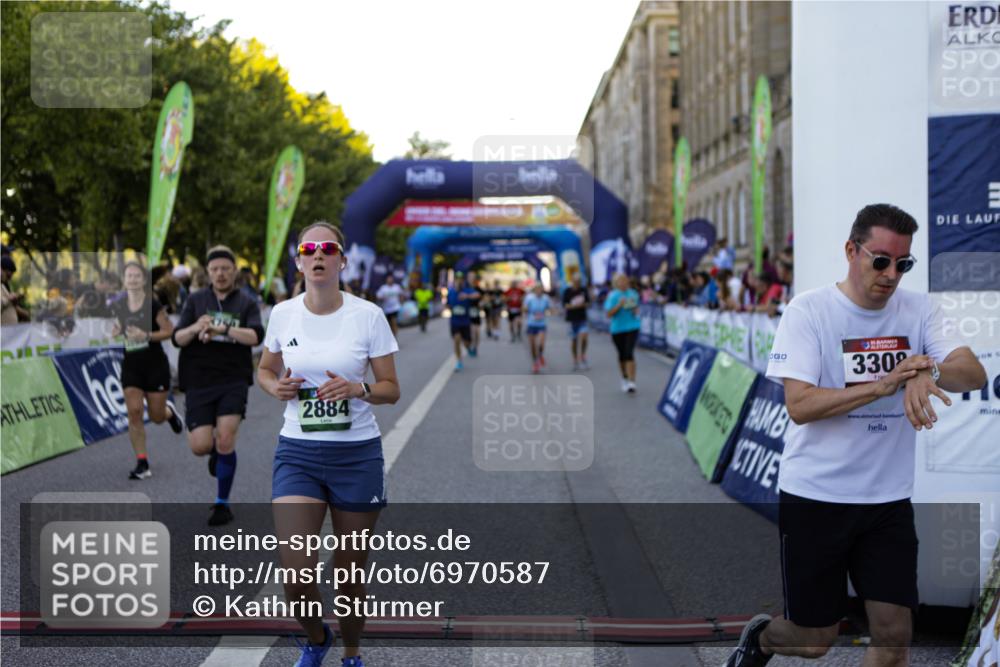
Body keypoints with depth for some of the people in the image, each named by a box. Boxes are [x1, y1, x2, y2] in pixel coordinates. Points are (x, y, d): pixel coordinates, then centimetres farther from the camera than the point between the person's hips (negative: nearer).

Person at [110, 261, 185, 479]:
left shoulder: (153, 304, -10)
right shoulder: (118, 306, 3)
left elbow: (169, 331, -10)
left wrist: (146, 335, -23)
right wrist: (115, 333, -3)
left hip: (155, 363, -3)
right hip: (131, 365, 3)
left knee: (156, 416, 3)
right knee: (134, 412, -10)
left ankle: (169, 411, 43)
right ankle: (142, 463, -4)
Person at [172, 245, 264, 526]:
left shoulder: (246, 302, 4)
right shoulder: (196, 300, 10)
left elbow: (256, 336, -13)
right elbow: (177, 339, 3)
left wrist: (223, 329, -28)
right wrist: (195, 328, -19)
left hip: (233, 379, -2)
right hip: (199, 380, 2)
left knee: (225, 438, -15)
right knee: (200, 446, -7)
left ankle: (222, 504, 3)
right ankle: (216, 451, 33)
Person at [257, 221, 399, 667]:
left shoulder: (368, 315, -5)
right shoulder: (283, 314, 2)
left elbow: (392, 389, 0)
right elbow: (265, 370, 17)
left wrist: (358, 389, -21)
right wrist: (276, 387, -6)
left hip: (358, 454, -1)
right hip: (296, 452, 1)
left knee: (349, 576, 6)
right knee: (296, 573, -10)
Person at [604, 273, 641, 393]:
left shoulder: (633, 294, 6)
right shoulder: (613, 296, -4)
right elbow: (609, 314, -9)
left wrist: (636, 311, -4)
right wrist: (619, 305, -21)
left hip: (632, 327, 0)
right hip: (617, 329, 0)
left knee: (629, 353, -14)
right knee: (622, 355, 11)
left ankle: (632, 382, -19)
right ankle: (624, 378, 33)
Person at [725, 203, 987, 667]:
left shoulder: (918, 310, 2)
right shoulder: (808, 310, -10)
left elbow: (975, 374, -11)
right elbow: (799, 405, -19)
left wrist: (927, 374, -32)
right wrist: (884, 385, -28)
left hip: (888, 501, 4)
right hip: (814, 497, -3)